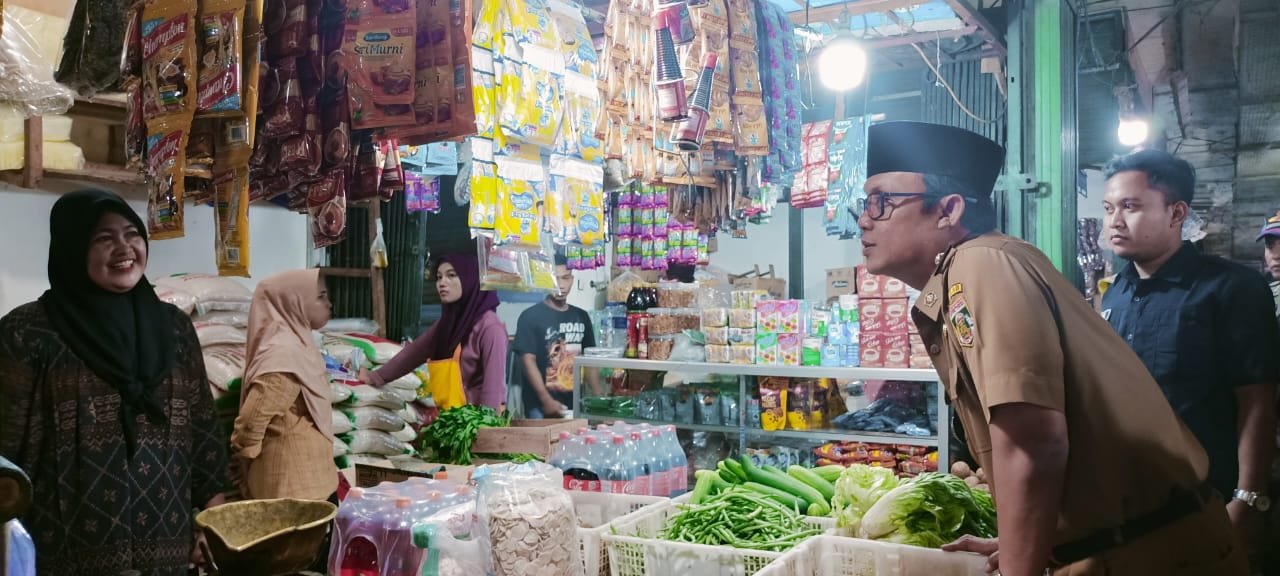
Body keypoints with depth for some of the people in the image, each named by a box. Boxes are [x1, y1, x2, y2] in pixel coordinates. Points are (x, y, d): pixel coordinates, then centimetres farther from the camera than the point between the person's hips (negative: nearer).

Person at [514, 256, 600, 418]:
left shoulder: (581, 317, 11)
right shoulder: (530, 317, -4)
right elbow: (528, 361, -11)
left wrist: (599, 397, 3)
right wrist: (547, 400, -20)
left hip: (575, 403, 5)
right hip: (540, 407, -4)